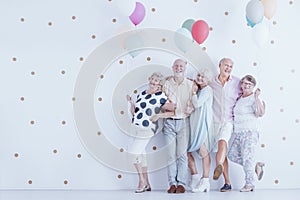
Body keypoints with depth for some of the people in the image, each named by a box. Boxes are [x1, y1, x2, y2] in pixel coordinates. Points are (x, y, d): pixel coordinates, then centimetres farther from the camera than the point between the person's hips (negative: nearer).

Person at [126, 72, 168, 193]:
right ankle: (146, 184, 16)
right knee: (140, 154, 8)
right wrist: (131, 103, -2)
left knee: (134, 153, -12)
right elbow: (133, 113, 13)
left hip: (147, 128, -6)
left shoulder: (161, 96, -4)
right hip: (136, 127, 7)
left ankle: (141, 181, 3)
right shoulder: (141, 94, 12)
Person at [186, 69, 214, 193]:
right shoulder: (197, 89, 19)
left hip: (203, 122, -7)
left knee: (203, 150, -7)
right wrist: (193, 86, 8)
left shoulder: (207, 90, -4)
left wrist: (194, 92, -1)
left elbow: (197, 104, -14)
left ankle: (205, 180, -2)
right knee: (187, 149, 1)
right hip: (193, 121, 8)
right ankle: (195, 177, 12)